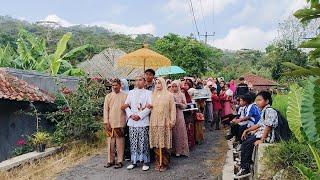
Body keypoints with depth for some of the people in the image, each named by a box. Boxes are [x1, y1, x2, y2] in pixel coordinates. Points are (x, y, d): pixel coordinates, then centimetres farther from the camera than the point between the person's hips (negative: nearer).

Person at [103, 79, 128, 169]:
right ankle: (110, 160, 18)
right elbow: (105, 110, 5)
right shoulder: (108, 96, 8)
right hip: (110, 123, 2)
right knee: (110, 143, 6)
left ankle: (119, 161, 11)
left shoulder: (124, 96, 3)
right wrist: (106, 123, -1)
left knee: (120, 143, 2)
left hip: (120, 123, -2)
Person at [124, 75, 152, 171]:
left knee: (144, 143, -1)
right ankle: (133, 161, 16)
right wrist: (131, 115, -6)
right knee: (133, 143, 6)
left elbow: (149, 107, -5)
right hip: (132, 121, 3)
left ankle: (145, 162, 9)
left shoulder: (148, 93, 4)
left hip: (143, 121, -3)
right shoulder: (131, 92, 15)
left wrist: (139, 115, -13)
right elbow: (126, 105, 10)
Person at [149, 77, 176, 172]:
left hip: (164, 122, -3)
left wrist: (172, 121, -5)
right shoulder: (153, 95, 14)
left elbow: (172, 109, 1)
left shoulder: (169, 95, 3)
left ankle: (164, 163, 8)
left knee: (164, 144, -4)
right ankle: (158, 162, 12)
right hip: (154, 122, 3)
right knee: (156, 144, 2)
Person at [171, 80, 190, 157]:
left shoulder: (182, 95, 4)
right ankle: (173, 149, 10)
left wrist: (179, 104, -14)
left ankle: (180, 150, 7)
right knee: (173, 132, 1)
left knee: (180, 132, 0)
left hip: (179, 115, 0)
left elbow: (185, 105, 3)